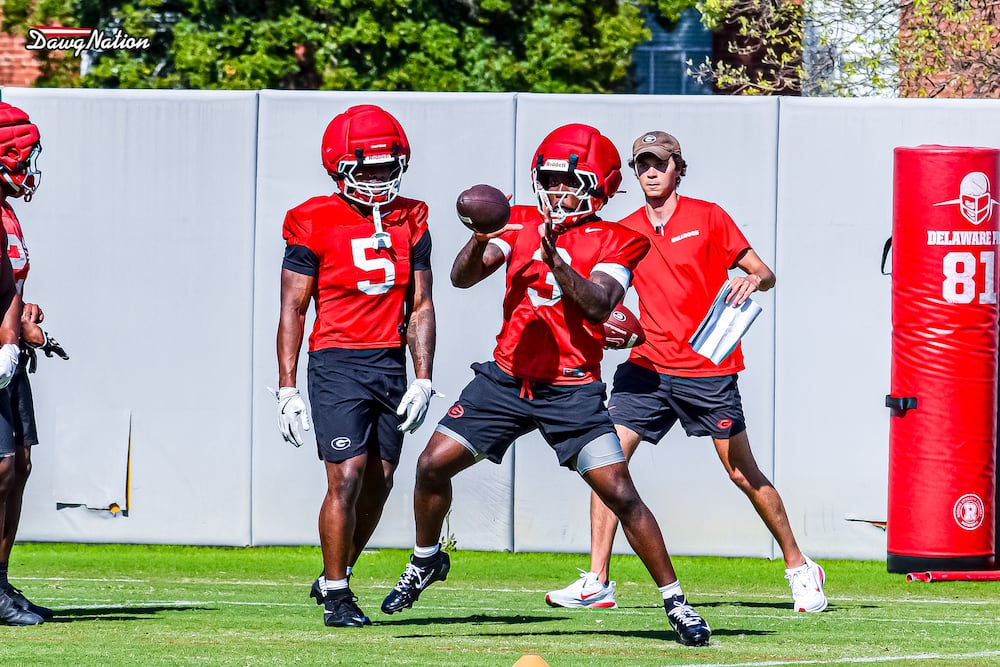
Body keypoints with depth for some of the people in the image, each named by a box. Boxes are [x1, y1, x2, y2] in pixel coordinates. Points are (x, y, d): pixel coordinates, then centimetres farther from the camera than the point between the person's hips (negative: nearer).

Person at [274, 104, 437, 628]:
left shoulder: (410, 222, 8)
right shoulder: (315, 224, -5)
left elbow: (420, 307, 10)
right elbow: (293, 309, -2)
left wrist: (422, 380, 1)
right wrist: (286, 388, -7)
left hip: (391, 364, 5)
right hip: (338, 363, -5)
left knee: (378, 482, 6)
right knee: (347, 478, -12)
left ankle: (335, 578, 25)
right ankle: (335, 596, 0)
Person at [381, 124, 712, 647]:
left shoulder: (615, 243, -2)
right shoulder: (520, 223, 7)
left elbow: (597, 305, -19)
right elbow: (462, 277, -4)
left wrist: (554, 258, -31)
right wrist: (480, 239, -24)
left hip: (572, 388, -3)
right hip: (506, 378, 3)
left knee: (620, 493, -11)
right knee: (433, 464, -2)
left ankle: (675, 601, 0)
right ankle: (426, 561, 24)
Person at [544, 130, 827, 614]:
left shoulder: (707, 217, 0)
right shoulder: (625, 232, 10)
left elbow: (763, 273, 0)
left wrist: (754, 280, -22)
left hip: (708, 369, -4)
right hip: (647, 366, 4)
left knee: (743, 473, 0)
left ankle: (800, 569, 15)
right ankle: (597, 582, -5)